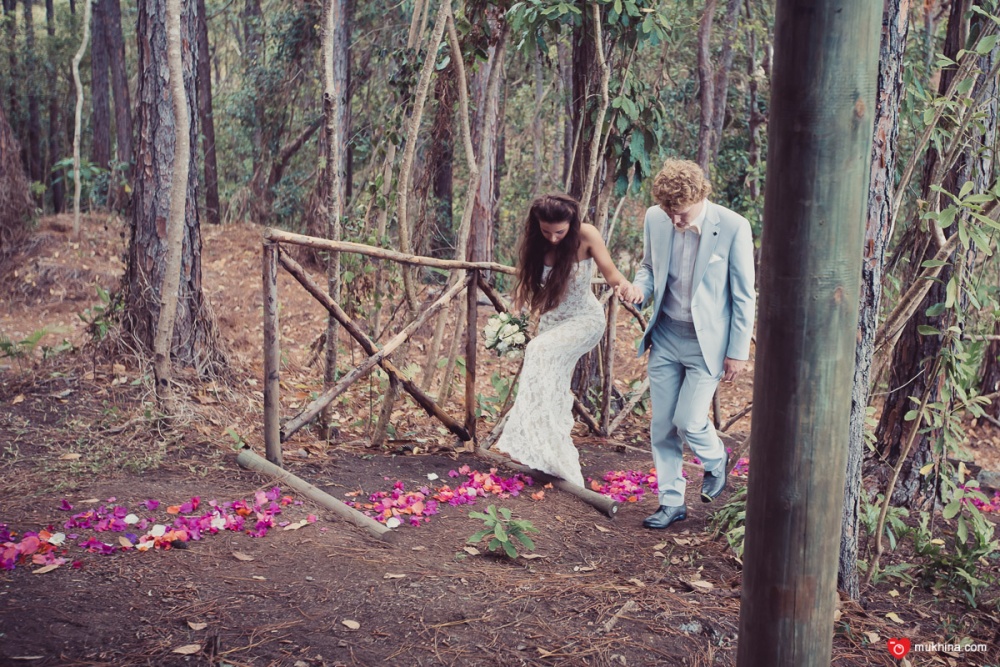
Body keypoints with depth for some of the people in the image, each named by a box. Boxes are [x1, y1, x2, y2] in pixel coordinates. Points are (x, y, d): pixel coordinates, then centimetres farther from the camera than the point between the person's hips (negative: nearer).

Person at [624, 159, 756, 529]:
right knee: (661, 425, 7)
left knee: (688, 421, -7)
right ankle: (671, 502, 23)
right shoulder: (655, 219, -5)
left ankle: (716, 461, 28)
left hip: (707, 341, -4)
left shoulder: (733, 227, -17)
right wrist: (641, 289, -10)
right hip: (665, 336, 4)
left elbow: (744, 294, -9)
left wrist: (738, 351, -7)